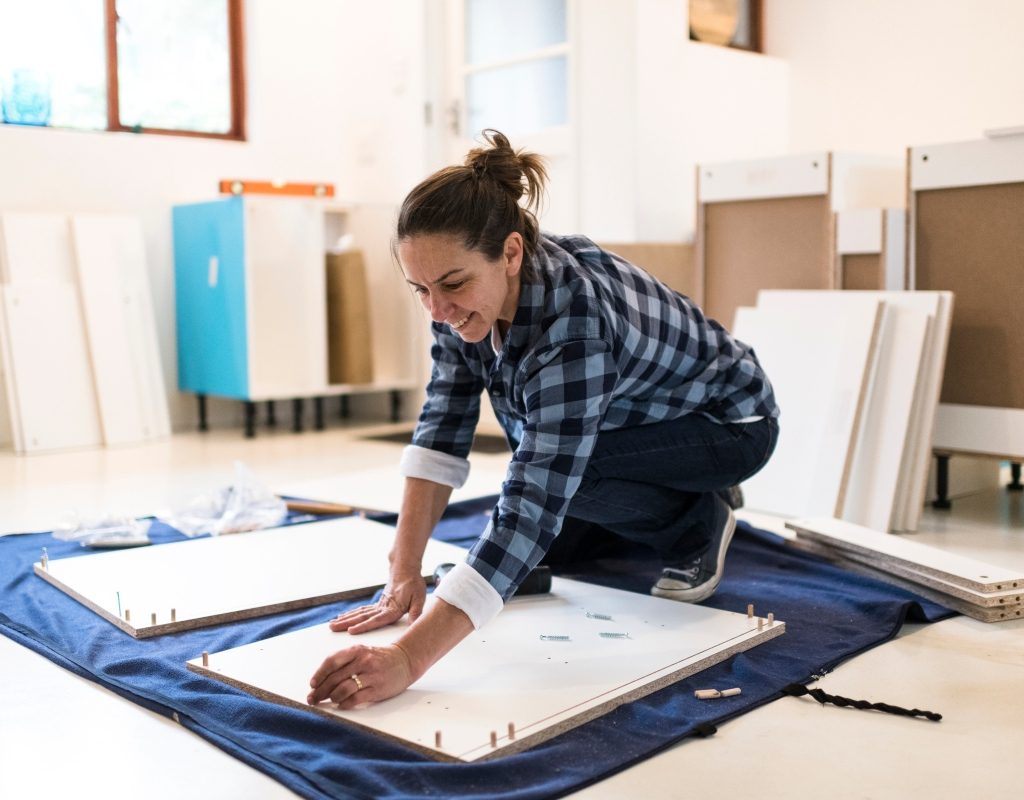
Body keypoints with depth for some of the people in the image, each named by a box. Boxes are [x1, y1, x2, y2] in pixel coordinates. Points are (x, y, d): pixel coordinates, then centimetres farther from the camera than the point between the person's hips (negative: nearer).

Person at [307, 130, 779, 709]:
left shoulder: (572, 326, -41)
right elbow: (444, 428, -17)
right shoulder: (466, 293, -19)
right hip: (636, 417, 8)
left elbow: (531, 508, -47)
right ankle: (672, 513, 21)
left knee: (554, 476, -28)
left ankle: (701, 520, -3)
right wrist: (404, 574, -23)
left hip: (730, 426, -8)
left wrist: (409, 660, -54)